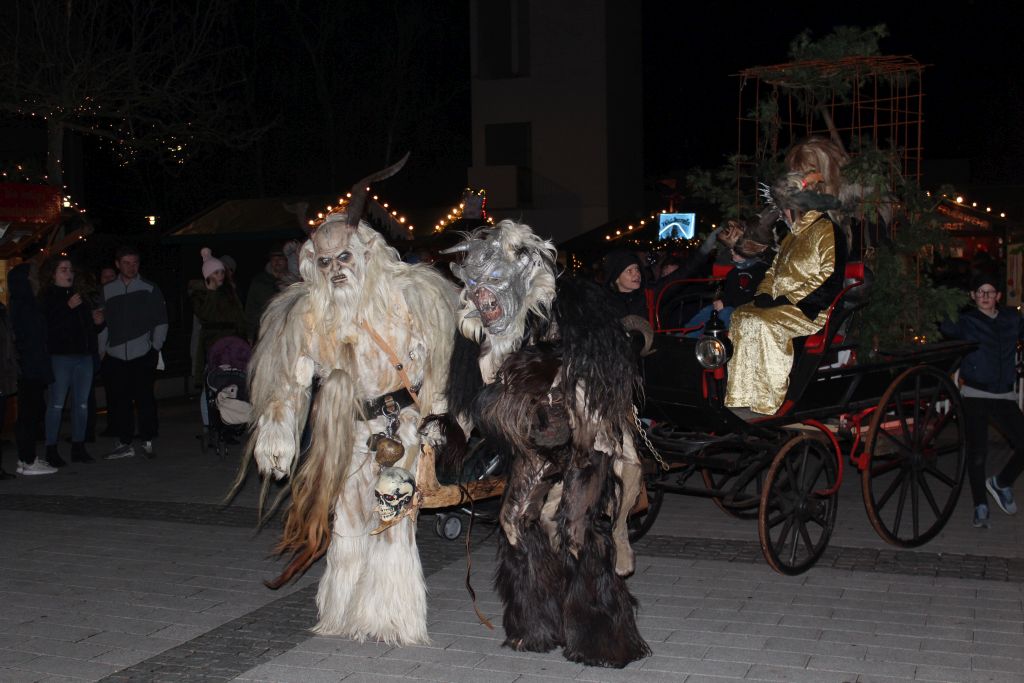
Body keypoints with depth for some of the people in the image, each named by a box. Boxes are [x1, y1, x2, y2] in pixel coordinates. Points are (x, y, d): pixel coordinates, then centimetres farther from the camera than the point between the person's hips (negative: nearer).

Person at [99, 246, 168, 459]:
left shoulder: (150, 290, 5)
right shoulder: (107, 291, 10)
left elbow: (161, 322, 6)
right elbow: (102, 323, 9)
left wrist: (155, 347, -2)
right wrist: (101, 349, 3)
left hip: (143, 354, -2)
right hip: (116, 355, 2)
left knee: (144, 398, -4)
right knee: (118, 400, 2)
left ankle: (147, 440, 7)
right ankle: (125, 443, 12)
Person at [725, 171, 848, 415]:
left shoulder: (827, 231, -8)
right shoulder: (792, 236, 24)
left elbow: (829, 280, -17)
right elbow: (775, 270, 28)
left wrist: (789, 299, -18)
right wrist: (764, 294, 5)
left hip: (810, 310, -9)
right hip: (782, 305, 9)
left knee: (762, 323, -29)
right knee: (740, 316, -7)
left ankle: (766, 401, -26)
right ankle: (741, 394, -10)